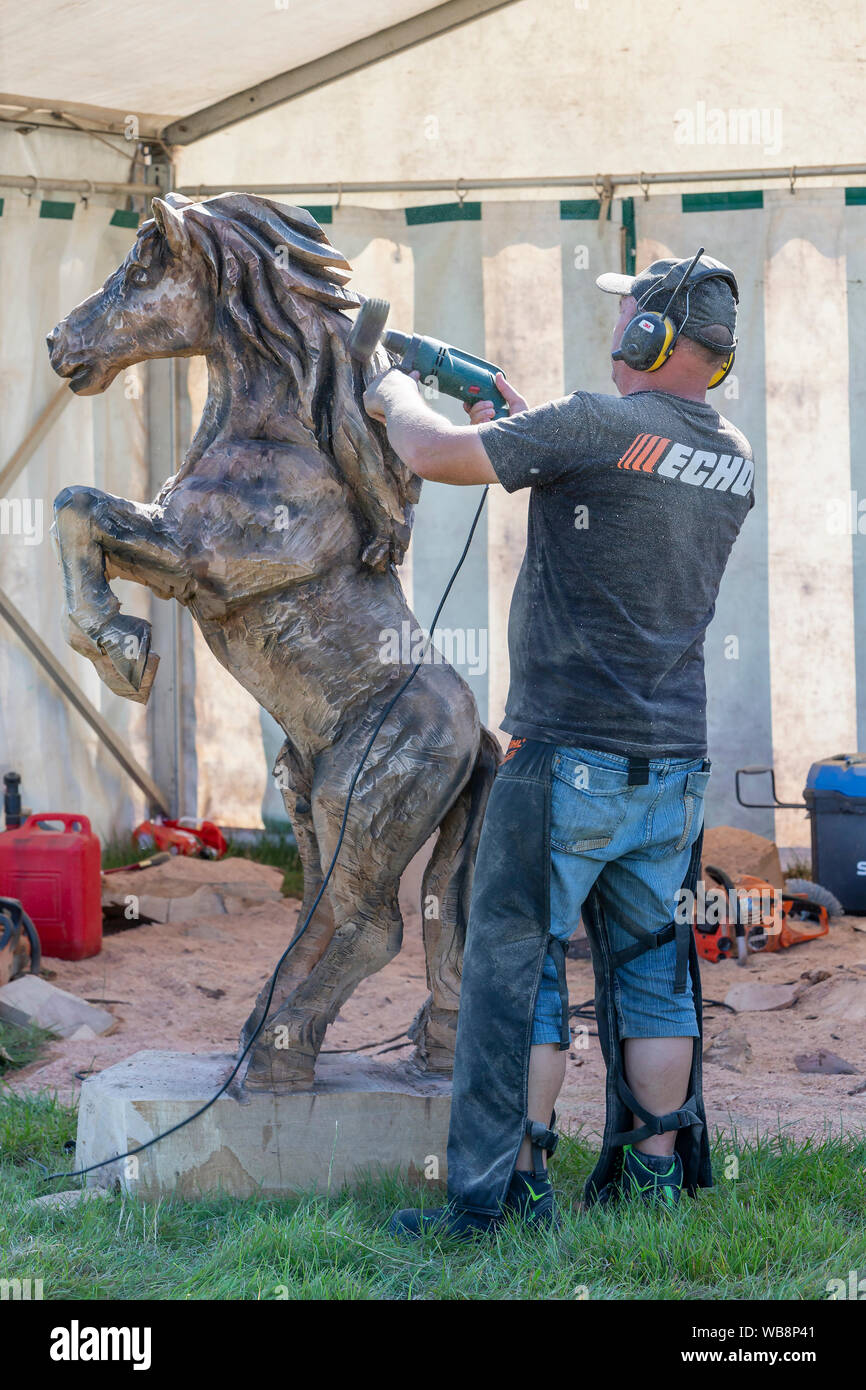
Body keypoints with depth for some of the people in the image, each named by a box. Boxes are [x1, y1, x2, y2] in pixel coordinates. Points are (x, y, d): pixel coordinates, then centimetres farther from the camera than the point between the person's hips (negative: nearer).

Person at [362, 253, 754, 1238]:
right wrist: (529, 428, 23)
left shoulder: (593, 426, -16)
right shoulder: (733, 461, 8)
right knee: (648, 965, 15)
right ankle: (654, 1180, 19)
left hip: (570, 757, -7)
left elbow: (434, 454, -16)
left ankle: (497, 1190, 1)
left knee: (515, 964, 1)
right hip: (675, 762, 7)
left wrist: (396, 396, 5)